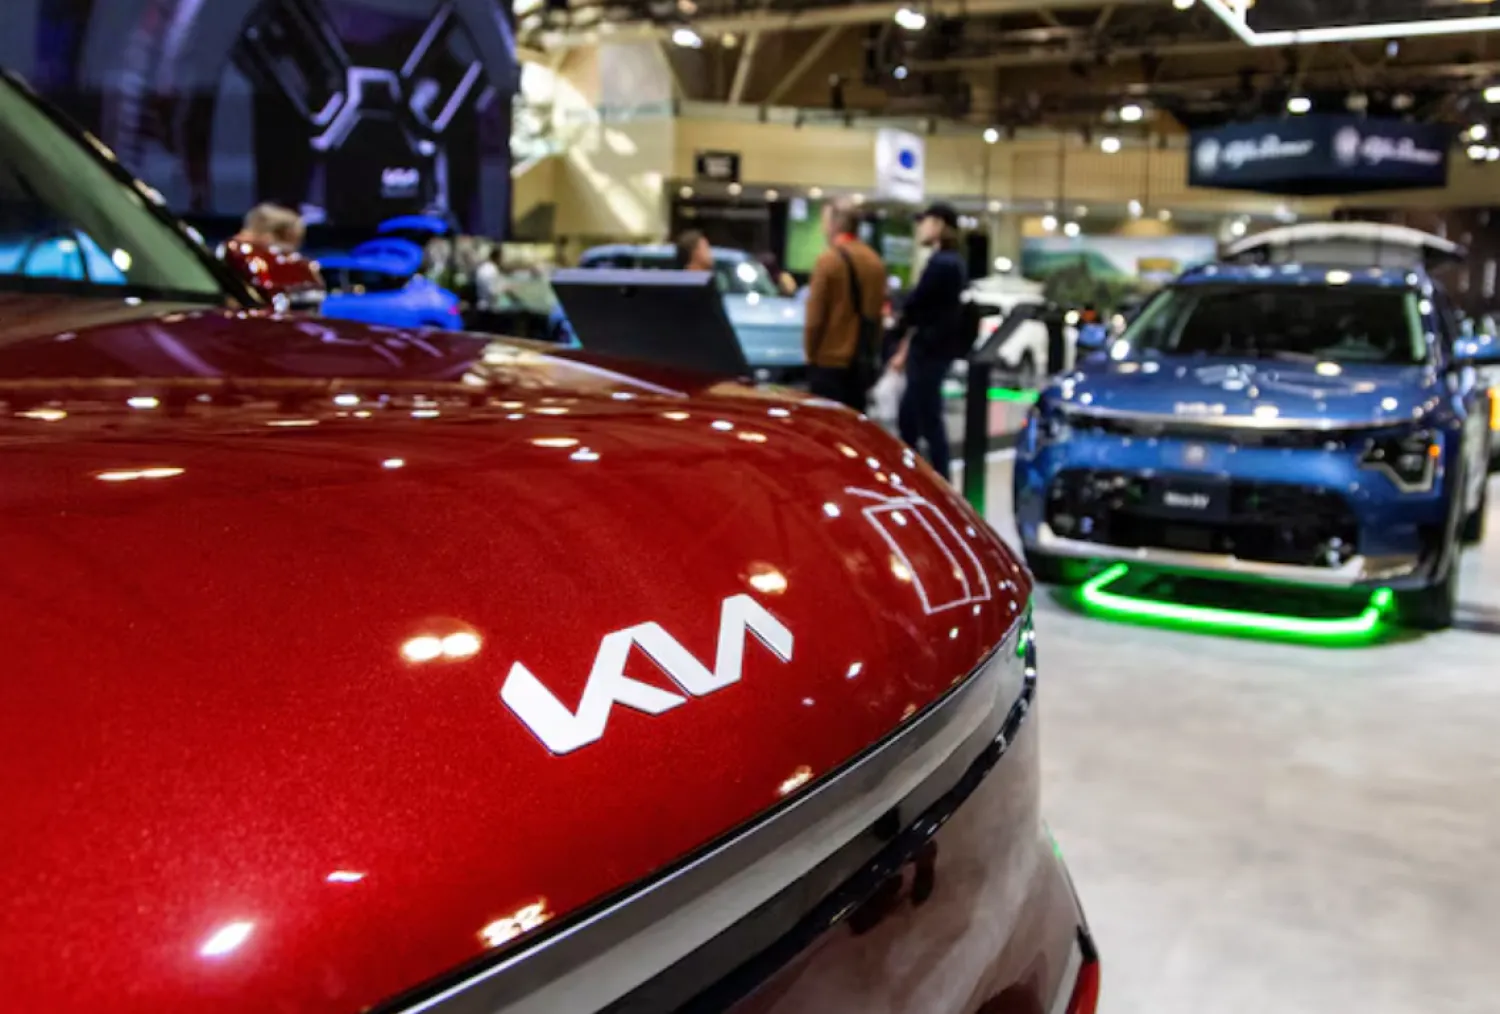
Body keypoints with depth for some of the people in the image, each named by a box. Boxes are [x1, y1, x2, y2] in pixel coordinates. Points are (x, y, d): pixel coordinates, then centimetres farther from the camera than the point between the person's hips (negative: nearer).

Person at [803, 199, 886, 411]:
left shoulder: (829, 259, -11)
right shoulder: (875, 261, 8)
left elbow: (815, 316, -12)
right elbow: (878, 311, 11)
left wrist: (810, 353, -1)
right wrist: (871, 351, 17)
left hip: (829, 360, -6)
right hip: (862, 361, 6)